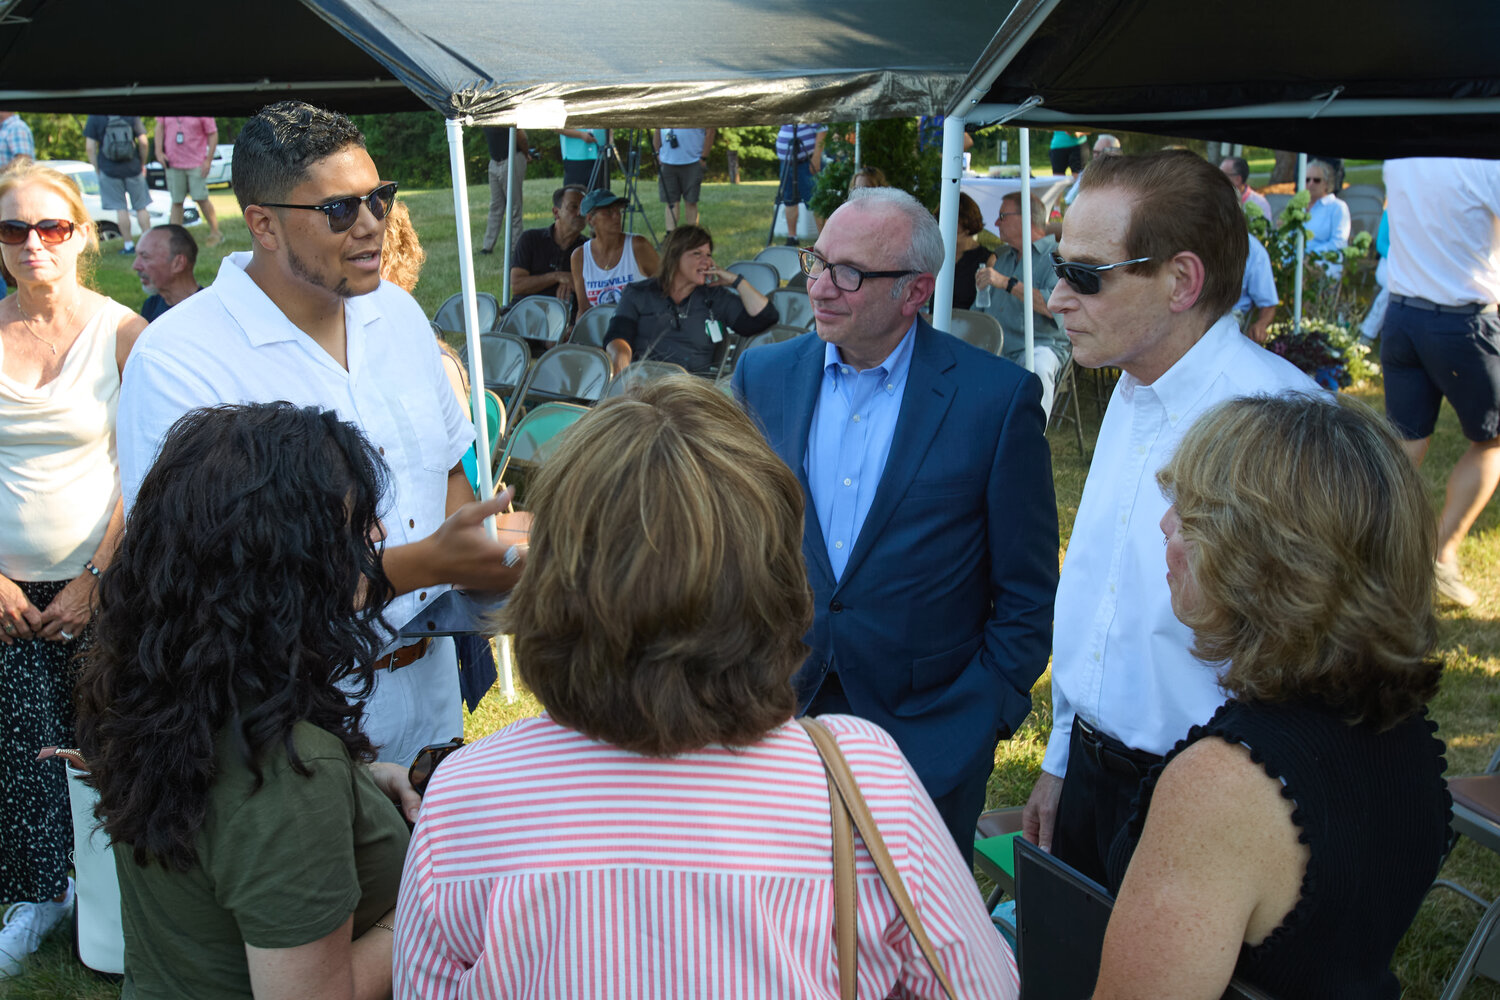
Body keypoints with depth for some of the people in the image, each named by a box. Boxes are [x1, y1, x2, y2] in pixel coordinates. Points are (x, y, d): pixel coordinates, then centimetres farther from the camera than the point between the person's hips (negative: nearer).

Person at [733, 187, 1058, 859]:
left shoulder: (999, 397, -10)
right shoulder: (762, 375, 1)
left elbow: (1027, 591, -5)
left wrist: (984, 717, -8)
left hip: (931, 737, -3)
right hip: (779, 713, 3)